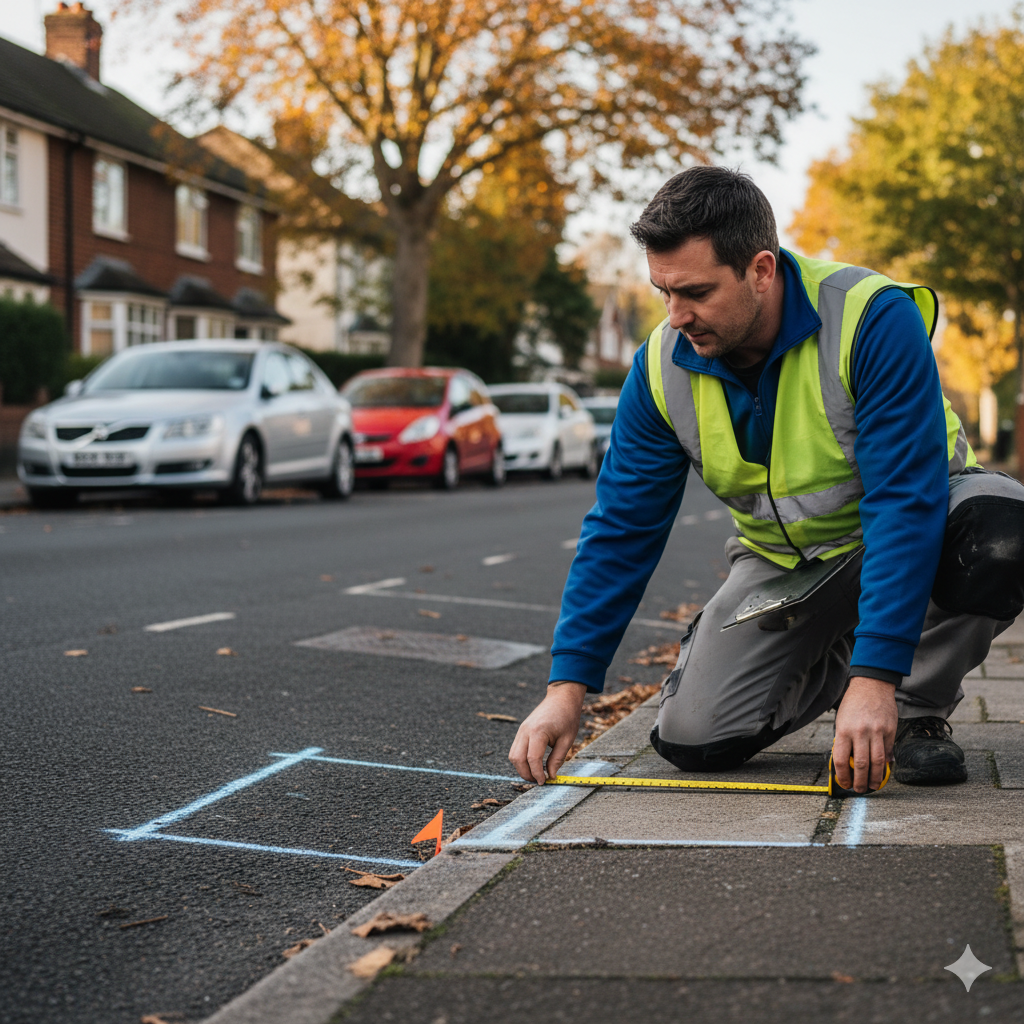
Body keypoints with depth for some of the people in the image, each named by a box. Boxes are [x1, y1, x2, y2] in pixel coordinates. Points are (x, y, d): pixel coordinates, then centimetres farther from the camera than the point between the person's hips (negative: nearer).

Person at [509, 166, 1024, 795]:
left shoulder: (874, 319, -29)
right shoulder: (663, 367, -15)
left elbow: (907, 502, -33)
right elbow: (621, 530, -10)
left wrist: (875, 678, -39)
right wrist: (569, 687, -17)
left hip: (911, 528, -3)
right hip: (785, 558, 3)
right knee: (693, 738, -13)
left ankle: (920, 709, -10)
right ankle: (832, 663, 17)